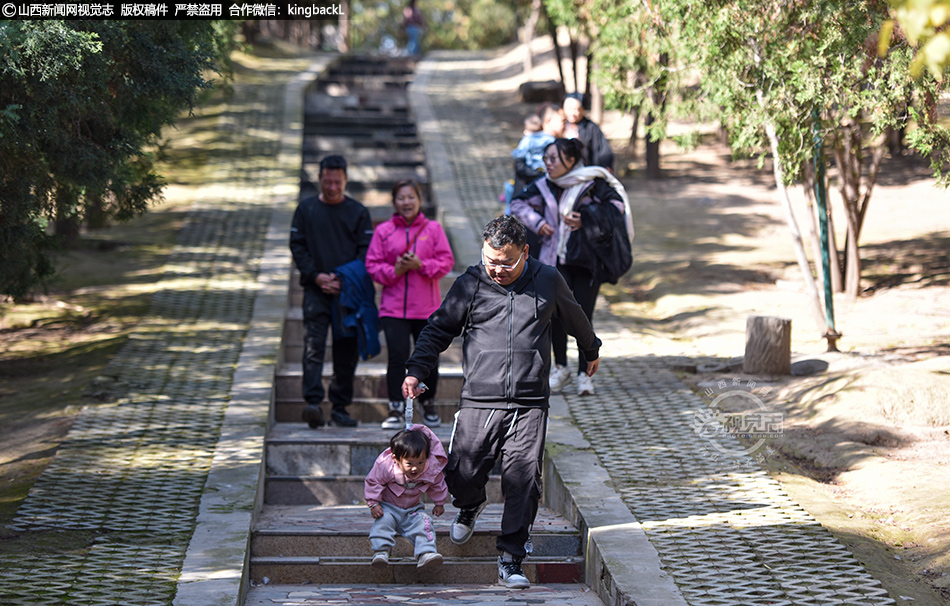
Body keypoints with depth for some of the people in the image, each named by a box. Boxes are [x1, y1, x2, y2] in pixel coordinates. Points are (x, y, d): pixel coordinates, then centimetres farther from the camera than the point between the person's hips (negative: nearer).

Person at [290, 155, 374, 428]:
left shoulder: (358, 211, 8)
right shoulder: (305, 209, 9)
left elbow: (366, 251, 4)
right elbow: (297, 246, 6)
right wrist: (316, 276, -8)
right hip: (316, 289, -1)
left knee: (346, 350, 3)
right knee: (314, 345, -15)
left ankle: (340, 408, 10)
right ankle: (313, 403, -24)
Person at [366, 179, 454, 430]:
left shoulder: (433, 229, 5)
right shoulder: (383, 231, 6)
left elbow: (446, 261, 1)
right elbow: (372, 265, 4)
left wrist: (421, 265, -14)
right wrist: (395, 270, -13)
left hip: (427, 308, 1)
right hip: (394, 307, -1)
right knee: (397, 355, -11)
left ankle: (428, 405, 26)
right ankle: (396, 410, -3)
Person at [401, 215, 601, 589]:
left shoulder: (548, 281, 6)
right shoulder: (470, 284, 4)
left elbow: (574, 318, 26)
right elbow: (439, 329, 12)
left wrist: (591, 351, 41)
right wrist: (416, 371, 0)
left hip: (529, 406, 0)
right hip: (478, 403, 0)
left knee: (523, 481, -7)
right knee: (462, 474, -3)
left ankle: (511, 559, 4)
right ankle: (470, 507, 34)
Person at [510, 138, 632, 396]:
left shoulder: (592, 183, -7)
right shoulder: (544, 186, 4)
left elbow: (618, 206, -9)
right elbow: (518, 203, 17)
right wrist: (537, 223, 1)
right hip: (555, 259, 3)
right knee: (556, 314, -1)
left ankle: (584, 374, 9)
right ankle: (560, 368, 19)